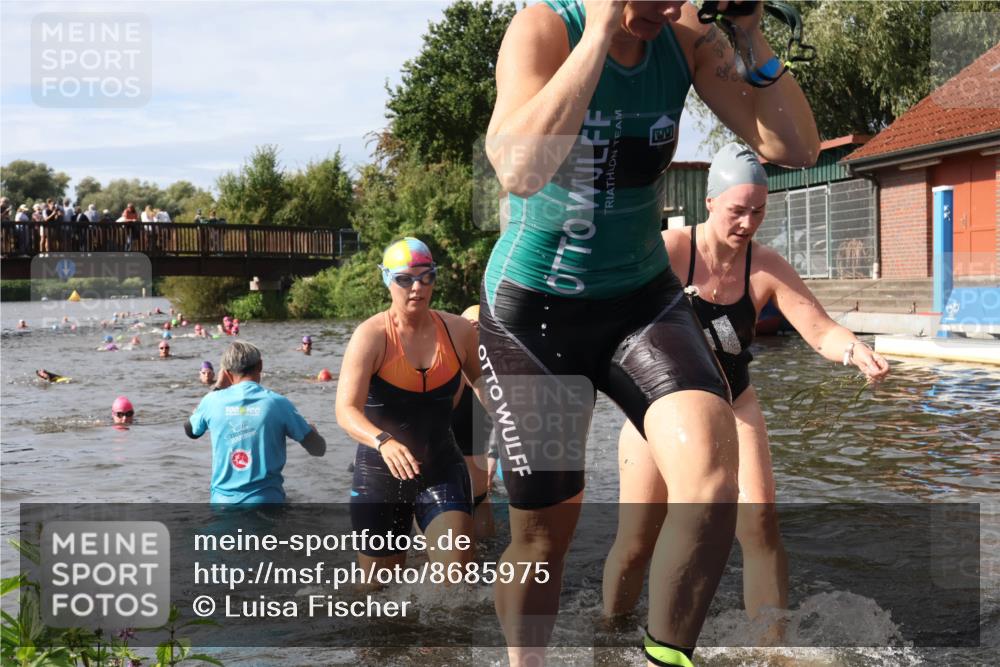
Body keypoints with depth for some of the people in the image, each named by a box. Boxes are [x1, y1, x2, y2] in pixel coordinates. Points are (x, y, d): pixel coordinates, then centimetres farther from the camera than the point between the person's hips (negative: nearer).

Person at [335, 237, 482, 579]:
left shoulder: (458, 330, -3)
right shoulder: (371, 335, -15)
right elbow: (346, 410, -26)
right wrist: (383, 442, -44)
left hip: (442, 468, 2)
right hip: (380, 473, -2)